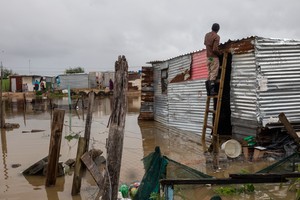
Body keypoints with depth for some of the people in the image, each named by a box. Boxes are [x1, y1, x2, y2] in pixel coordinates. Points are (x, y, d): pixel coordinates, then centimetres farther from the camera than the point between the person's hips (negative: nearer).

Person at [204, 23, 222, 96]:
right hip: (214, 57, -7)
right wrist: (220, 53, -4)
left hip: (208, 57, 7)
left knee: (209, 74, 10)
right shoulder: (216, 36, -15)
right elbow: (215, 49, -22)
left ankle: (208, 91, 8)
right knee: (213, 74, -8)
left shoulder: (207, 35, 9)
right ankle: (212, 90, -12)